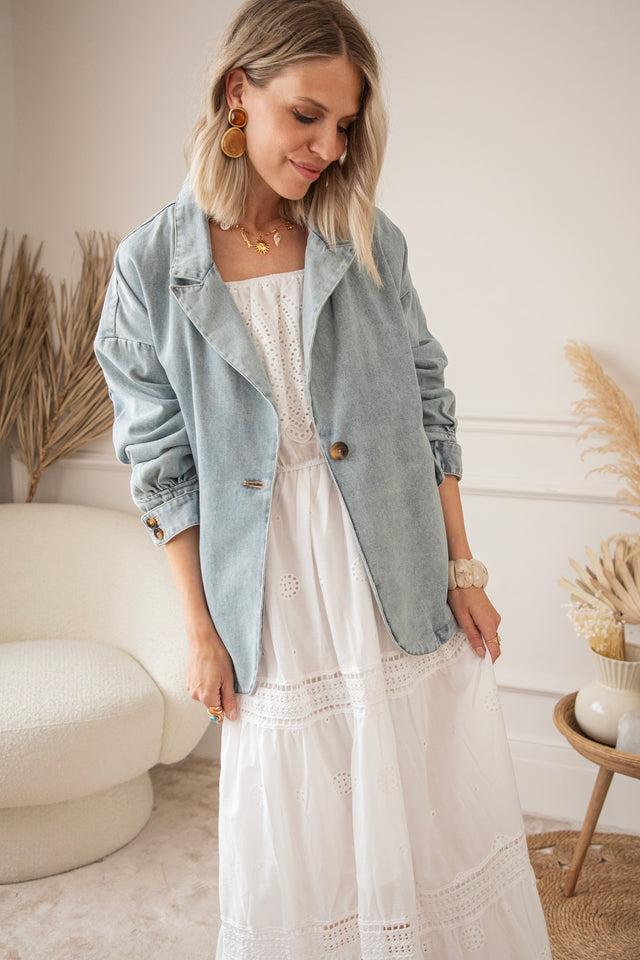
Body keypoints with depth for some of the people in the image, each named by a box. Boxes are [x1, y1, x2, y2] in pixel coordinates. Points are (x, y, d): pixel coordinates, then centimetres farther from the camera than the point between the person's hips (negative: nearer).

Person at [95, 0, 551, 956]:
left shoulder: (371, 242, 0)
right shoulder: (152, 266, -5)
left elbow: (429, 407, 4)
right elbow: (164, 466, -2)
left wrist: (463, 569, 2)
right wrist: (202, 632, -2)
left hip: (402, 594, 2)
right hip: (275, 603, -1)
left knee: (444, 825, 14)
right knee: (295, 858, 12)